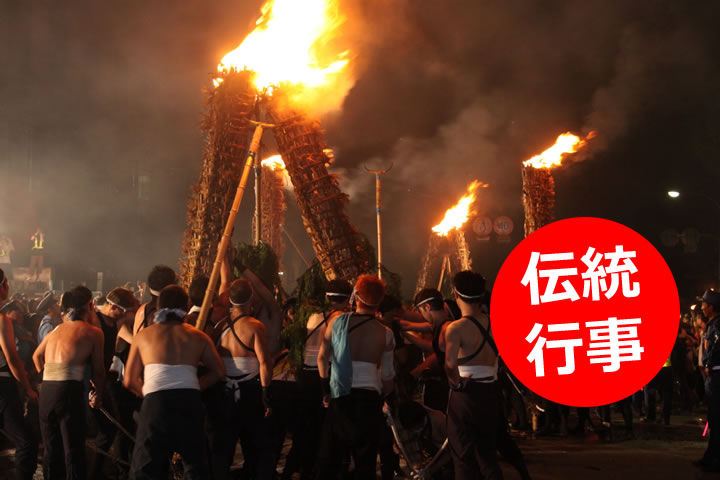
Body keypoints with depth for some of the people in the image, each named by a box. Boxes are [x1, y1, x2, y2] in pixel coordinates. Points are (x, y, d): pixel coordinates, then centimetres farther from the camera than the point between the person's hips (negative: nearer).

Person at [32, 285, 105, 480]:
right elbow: (98, 371, 2)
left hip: (46, 390, 6)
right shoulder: (93, 332, 3)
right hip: (69, 391, -6)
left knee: (51, 449, 15)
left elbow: (37, 356, 32)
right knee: (74, 450, -3)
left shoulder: (56, 330, 19)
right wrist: (99, 395, 17)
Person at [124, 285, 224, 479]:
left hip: (155, 404, -1)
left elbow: (129, 381, 12)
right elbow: (219, 371, 11)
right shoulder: (198, 337, 15)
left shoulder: (143, 335, 14)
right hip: (190, 402, 1)